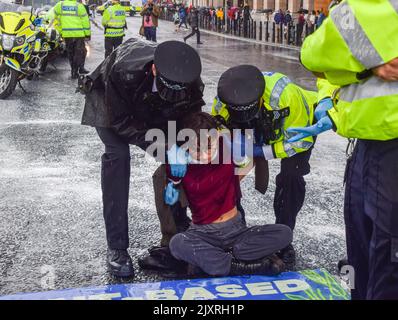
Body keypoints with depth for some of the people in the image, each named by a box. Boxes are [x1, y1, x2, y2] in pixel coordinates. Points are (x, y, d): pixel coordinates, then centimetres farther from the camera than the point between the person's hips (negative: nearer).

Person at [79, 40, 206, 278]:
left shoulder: (191, 82, -32)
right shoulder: (124, 71, -45)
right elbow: (120, 122, -32)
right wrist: (162, 144, -42)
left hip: (152, 107, 4)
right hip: (111, 100, -4)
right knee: (118, 155, -24)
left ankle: (177, 225, 13)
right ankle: (117, 247, -17)